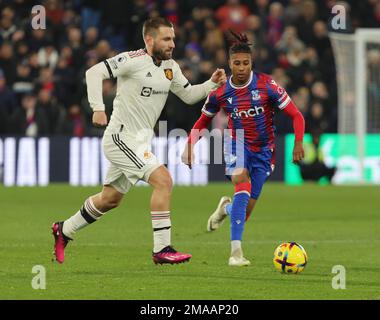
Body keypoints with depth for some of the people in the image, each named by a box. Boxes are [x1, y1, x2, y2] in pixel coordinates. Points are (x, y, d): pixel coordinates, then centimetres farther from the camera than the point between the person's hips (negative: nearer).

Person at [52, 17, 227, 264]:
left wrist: (212, 84, -1)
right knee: (163, 180, -20)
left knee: (110, 199, 19)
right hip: (122, 136, -9)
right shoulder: (134, 60, -16)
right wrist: (98, 108, -27)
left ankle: (64, 230, 38)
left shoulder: (170, 67, 8)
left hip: (140, 140, 9)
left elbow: (189, 95, 16)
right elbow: (94, 72, -19)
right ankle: (162, 249, -18)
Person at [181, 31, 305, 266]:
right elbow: (203, 122, 9)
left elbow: (296, 116, -11)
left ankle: (227, 208, 43)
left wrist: (298, 143, -26)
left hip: (263, 150, 1)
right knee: (242, 181, -35)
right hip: (237, 144, -1)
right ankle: (236, 251, -37)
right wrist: (189, 146, -6)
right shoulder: (220, 92, -7)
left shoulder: (266, 85, -14)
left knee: (244, 213, 0)